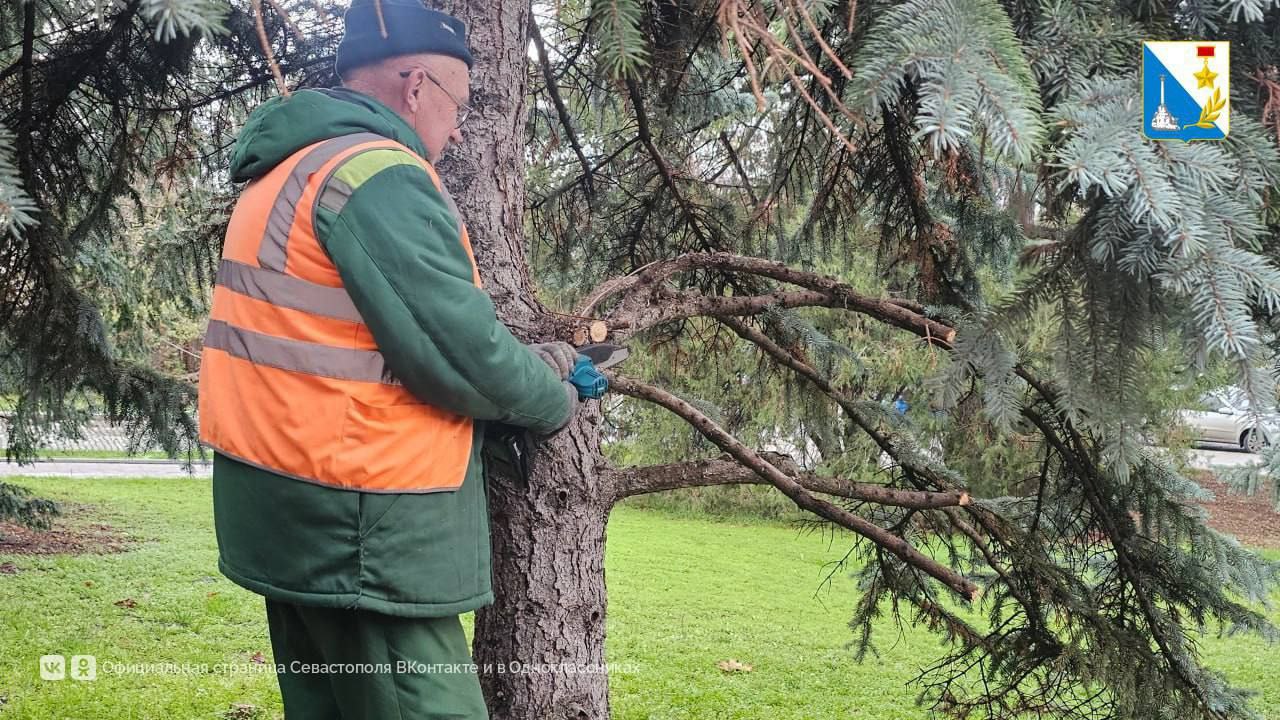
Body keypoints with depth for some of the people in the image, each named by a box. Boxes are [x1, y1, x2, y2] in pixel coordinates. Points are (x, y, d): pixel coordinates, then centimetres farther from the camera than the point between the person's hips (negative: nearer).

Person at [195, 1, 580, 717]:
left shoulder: (290, 170, 17)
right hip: (359, 534, -11)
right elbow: (460, 354, -19)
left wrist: (528, 361, 15)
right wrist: (554, 397, 1)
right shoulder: (377, 175, -16)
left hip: (293, 524, 11)